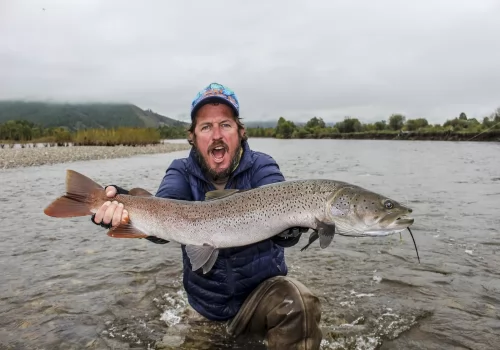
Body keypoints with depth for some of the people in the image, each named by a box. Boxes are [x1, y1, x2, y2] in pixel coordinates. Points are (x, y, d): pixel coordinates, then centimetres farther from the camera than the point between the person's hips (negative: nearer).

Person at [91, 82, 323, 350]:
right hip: (207, 299, 3)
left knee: (299, 303, -29)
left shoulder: (261, 167, -9)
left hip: (261, 289, -2)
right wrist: (126, 207, -47)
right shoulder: (182, 173, -5)